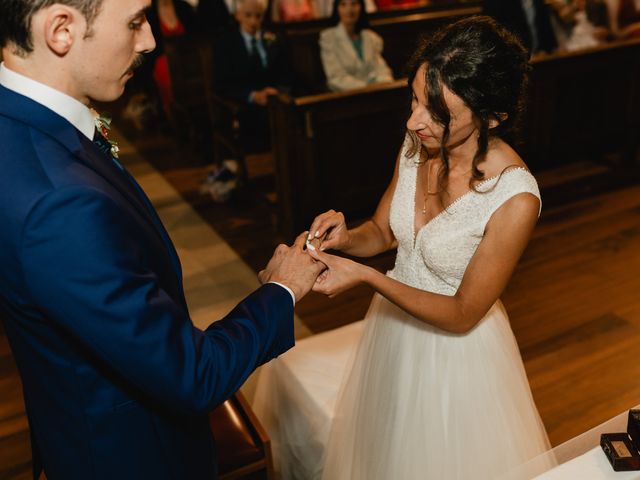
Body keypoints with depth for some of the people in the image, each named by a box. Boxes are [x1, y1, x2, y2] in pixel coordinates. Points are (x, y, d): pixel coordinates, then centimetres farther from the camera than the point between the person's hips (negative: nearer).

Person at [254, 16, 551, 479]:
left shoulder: (514, 198, -30)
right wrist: (347, 237, -22)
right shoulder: (418, 143, -13)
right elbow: (382, 232, 1)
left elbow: (462, 315, -22)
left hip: (454, 350, -5)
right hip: (394, 327, 6)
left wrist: (366, 276, -30)